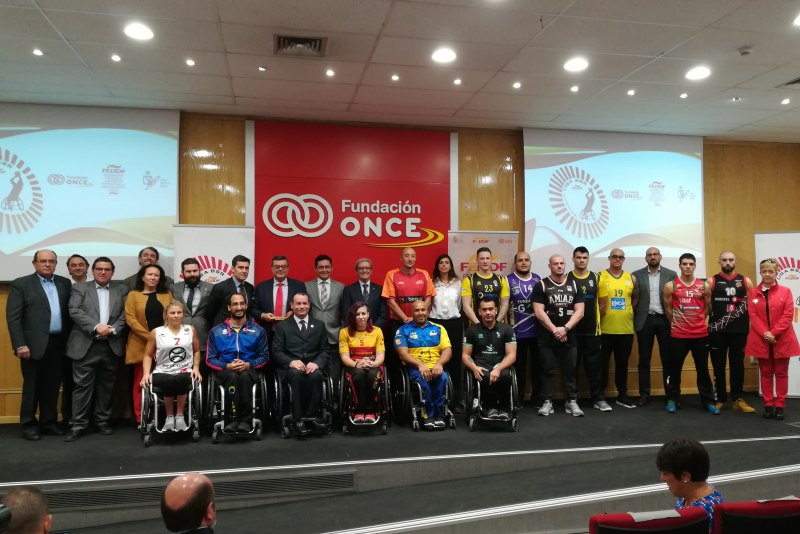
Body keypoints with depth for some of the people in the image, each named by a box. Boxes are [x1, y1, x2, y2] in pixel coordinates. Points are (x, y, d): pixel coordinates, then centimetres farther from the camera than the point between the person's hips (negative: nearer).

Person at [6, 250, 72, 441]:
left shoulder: (64, 283, 11)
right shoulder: (21, 284, -1)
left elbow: (69, 312, 10)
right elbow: (13, 317, -6)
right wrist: (20, 345, -13)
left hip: (58, 343, 4)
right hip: (34, 344, -4)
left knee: (52, 386, 11)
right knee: (32, 387, 5)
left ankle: (49, 422, 22)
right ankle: (29, 425, 16)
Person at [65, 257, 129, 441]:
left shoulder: (122, 290, 10)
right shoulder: (79, 288, 7)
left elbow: (126, 314, 1)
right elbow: (75, 311, -7)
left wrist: (112, 329, -14)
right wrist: (96, 327, -18)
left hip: (112, 346, 2)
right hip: (85, 346, -2)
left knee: (106, 386, 10)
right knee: (82, 386, 0)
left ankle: (102, 421, 20)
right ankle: (78, 425, 6)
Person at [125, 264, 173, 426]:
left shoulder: (167, 295, 12)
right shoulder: (133, 295, 5)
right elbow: (130, 319, -4)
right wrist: (149, 336, -12)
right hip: (142, 345, -1)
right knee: (141, 382, 2)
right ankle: (141, 419, 9)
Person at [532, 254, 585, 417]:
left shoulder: (574, 286, 8)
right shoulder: (541, 286, -1)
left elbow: (579, 312, 1)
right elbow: (539, 312, -8)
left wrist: (565, 328, -12)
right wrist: (554, 330, -13)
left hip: (569, 337, 2)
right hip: (547, 337, -2)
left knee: (570, 370, 5)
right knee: (547, 370, 3)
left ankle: (572, 402, 14)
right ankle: (547, 402, 10)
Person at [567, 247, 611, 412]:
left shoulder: (596, 278, 7)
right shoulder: (566, 279, 1)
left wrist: (597, 319, 6)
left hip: (592, 329, 2)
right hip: (572, 330, -1)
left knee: (594, 365, 3)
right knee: (572, 365, 5)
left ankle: (599, 398, 11)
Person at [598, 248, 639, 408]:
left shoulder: (631, 278, 9)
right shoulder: (600, 277, -2)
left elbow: (636, 299, 16)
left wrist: (627, 311, 4)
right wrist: (599, 315, -7)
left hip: (626, 329, 3)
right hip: (605, 329, -3)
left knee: (622, 363, 12)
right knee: (602, 363, 3)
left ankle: (622, 394, 23)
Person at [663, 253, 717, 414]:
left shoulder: (704, 286, 3)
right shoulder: (670, 286, -3)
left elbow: (706, 308, 13)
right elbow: (668, 309, 4)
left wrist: (696, 322, 13)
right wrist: (679, 324, 10)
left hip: (701, 334, 2)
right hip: (678, 335, -1)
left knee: (703, 368, 8)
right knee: (675, 368, 4)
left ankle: (708, 401, 18)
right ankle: (672, 399, 16)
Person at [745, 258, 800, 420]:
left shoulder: (785, 291, 1)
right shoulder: (753, 293, 4)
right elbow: (753, 316, -3)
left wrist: (774, 333, -16)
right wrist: (765, 333, -16)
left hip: (782, 339, -1)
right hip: (761, 339, 1)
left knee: (781, 373, 5)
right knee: (766, 373, 7)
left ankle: (780, 405, 12)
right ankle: (768, 405, 14)